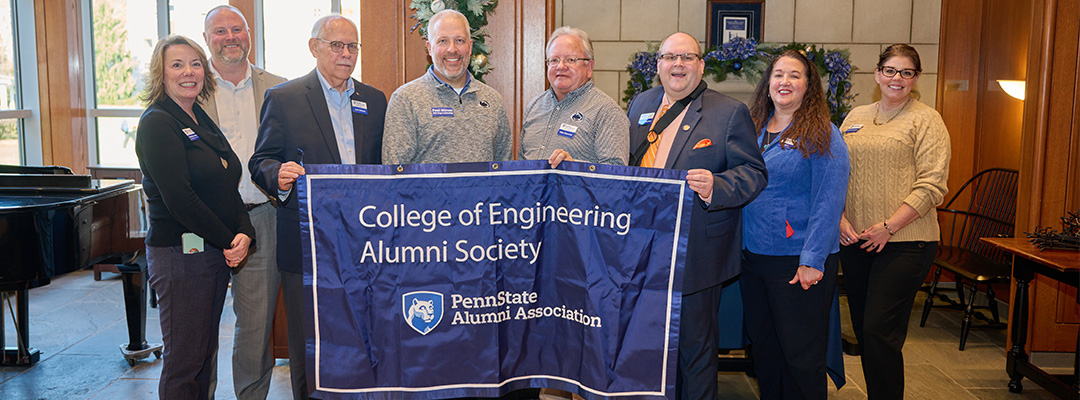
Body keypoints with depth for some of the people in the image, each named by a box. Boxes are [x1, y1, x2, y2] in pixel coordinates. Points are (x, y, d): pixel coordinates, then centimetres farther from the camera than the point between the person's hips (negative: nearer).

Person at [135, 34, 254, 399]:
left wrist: (244, 233, -7)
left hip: (217, 254, 8)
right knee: (185, 360, 1)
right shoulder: (157, 123, -10)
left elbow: (230, 187, 10)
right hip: (180, 255, -8)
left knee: (206, 353, 15)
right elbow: (178, 198, -19)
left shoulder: (203, 121, 14)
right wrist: (228, 240, -13)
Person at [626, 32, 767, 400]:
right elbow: (626, 165, 21)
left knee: (695, 346, 7)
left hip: (695, 255, -5)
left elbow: (754, 173, -9)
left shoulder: (730, 113, -5)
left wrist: (715, 187, -27)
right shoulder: (640, 104, 11)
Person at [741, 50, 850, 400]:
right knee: (762, 345, 15)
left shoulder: (821, 134, -7)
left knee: (800, 354, 2)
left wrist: (813, 260, -19)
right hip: (752, 255, 6)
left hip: (799, 263, -6)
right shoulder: (754, 130, 12)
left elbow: (829, 200, -13)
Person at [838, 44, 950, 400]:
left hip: (904, 242, -5)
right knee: (863, 329, 11)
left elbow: (932, 186, -9)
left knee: (880, 332, -8)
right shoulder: (855, 118, 14)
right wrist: (841, 219, -2)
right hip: (854, 240, 5)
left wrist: (888, 227, -15)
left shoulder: (926, 120, -1)